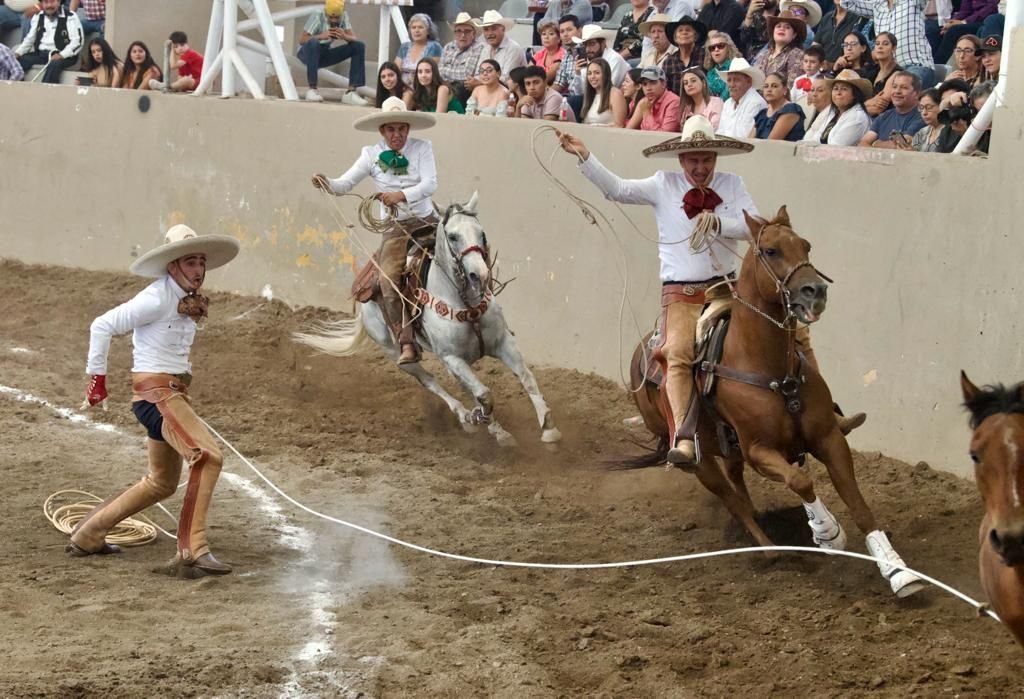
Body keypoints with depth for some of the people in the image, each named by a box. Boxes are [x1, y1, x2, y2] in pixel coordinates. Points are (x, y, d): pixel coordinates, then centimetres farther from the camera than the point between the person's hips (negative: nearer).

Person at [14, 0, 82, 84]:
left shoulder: (70, 17, -4)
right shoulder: (38, 17, 13)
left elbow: (77, 41, -10)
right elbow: (29, 38, 20)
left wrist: (61, 55, -22)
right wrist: (18, 52, 4)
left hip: (63, 56, -5)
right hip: (40, 53, 5)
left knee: (54, 64, -38)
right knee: (19, 61, -19)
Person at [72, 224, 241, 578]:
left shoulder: (186, 301, 10)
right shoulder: (156, 299, -15)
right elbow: (102, 326, -14)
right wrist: (97, 378, -10)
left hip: (174, 392, 10)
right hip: (155, 393, -10)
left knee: (162, 483, 19)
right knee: (208, 457, -23)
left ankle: (88, 536, 29)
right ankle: (192, 551, -26)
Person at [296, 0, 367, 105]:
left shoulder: (344, 16, -6)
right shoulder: (317, 17, -20)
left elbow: (354, 39, -11)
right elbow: (302, 40, -26)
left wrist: (344, 36, -34)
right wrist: (321, 36, -43)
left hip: (324, 55, 5)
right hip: (307, 53, -5)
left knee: (359, 46, -11)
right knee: (313, 43, -40)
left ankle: (351, 92, -17)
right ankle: (312, 89, -32)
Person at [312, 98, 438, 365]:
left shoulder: (422, 148, -1)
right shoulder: (372, 155, 1)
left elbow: (430, 184, -11)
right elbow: (345, 183, -4)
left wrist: (401, 195, -25)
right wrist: (327, 184, -25)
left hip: (427, 222, 1)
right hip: (396, 229, -1)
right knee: (388, 280, -21)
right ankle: (407, 344, -20)